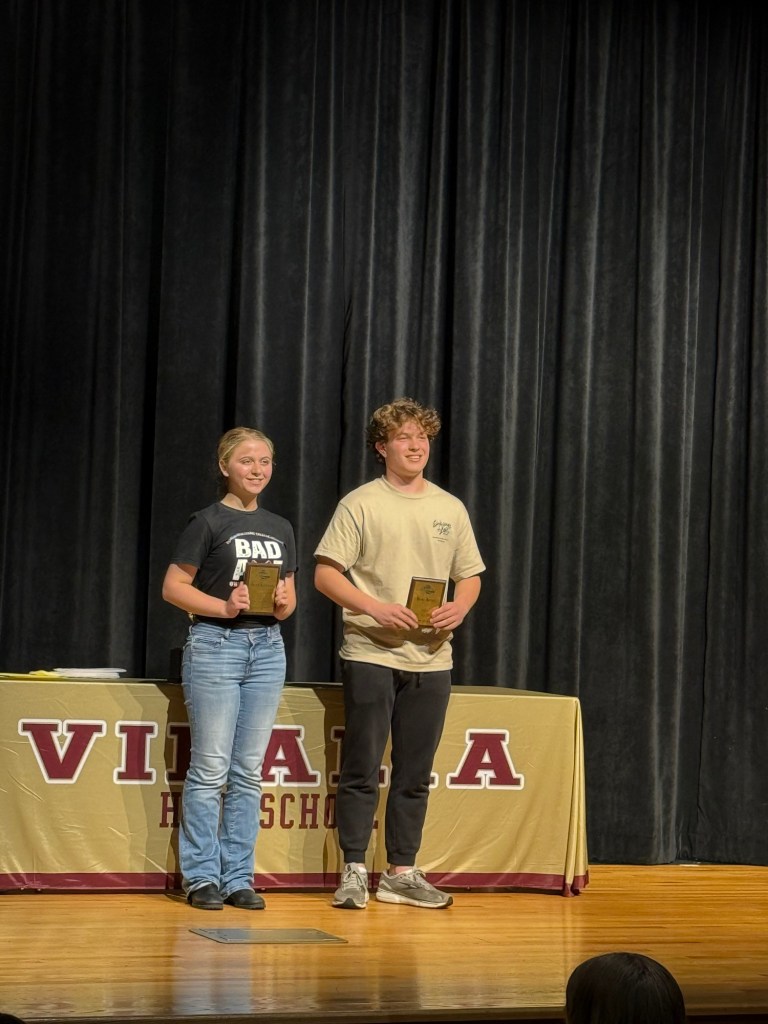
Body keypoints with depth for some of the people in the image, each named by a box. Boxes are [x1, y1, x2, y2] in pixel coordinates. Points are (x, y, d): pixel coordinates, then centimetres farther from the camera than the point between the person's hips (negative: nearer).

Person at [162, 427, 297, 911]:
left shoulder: (280, 528, 14)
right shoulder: (209, 522, -2)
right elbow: (173, 586, -5)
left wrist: (283, 603, -5)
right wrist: (225, 606, -18)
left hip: (267, 648, 5)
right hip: (215, 643, -5)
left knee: (249, 772, 7)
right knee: (210, 770, -3)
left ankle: (238, 877, 13)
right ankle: (202, 876, 5)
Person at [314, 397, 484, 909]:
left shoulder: (450, 509, 13)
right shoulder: (361, 504, -1)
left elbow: (470, 576, 18)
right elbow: (325, 574, -5)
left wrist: (459, 609, -4)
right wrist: (374, 608, -18)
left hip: (431, 658, 4)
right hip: (371, 654, -4)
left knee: (415, 775, 9)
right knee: (362, 770, -2)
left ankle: (402, 872, 17)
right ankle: (354, 872, 6)